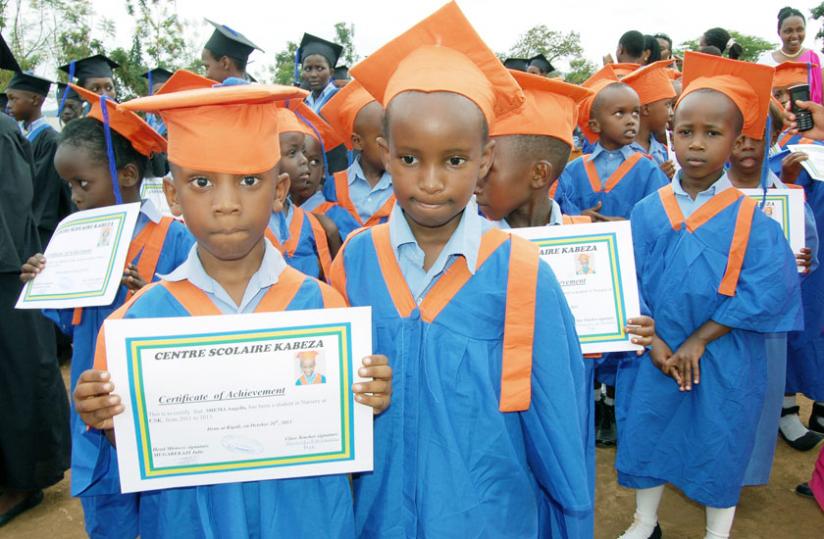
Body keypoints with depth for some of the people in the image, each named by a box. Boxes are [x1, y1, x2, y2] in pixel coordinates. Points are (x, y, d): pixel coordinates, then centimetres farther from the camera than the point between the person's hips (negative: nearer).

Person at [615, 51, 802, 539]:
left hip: (723, 363, -2)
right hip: (655, 354, 2)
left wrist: (698, 341, -15)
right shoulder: (648, 212, -3)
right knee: (646, 434, 13)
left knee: (719, 446, 11)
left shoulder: (751, 220, -9)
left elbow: (765, 291, -13)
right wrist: (655, 342, -11)